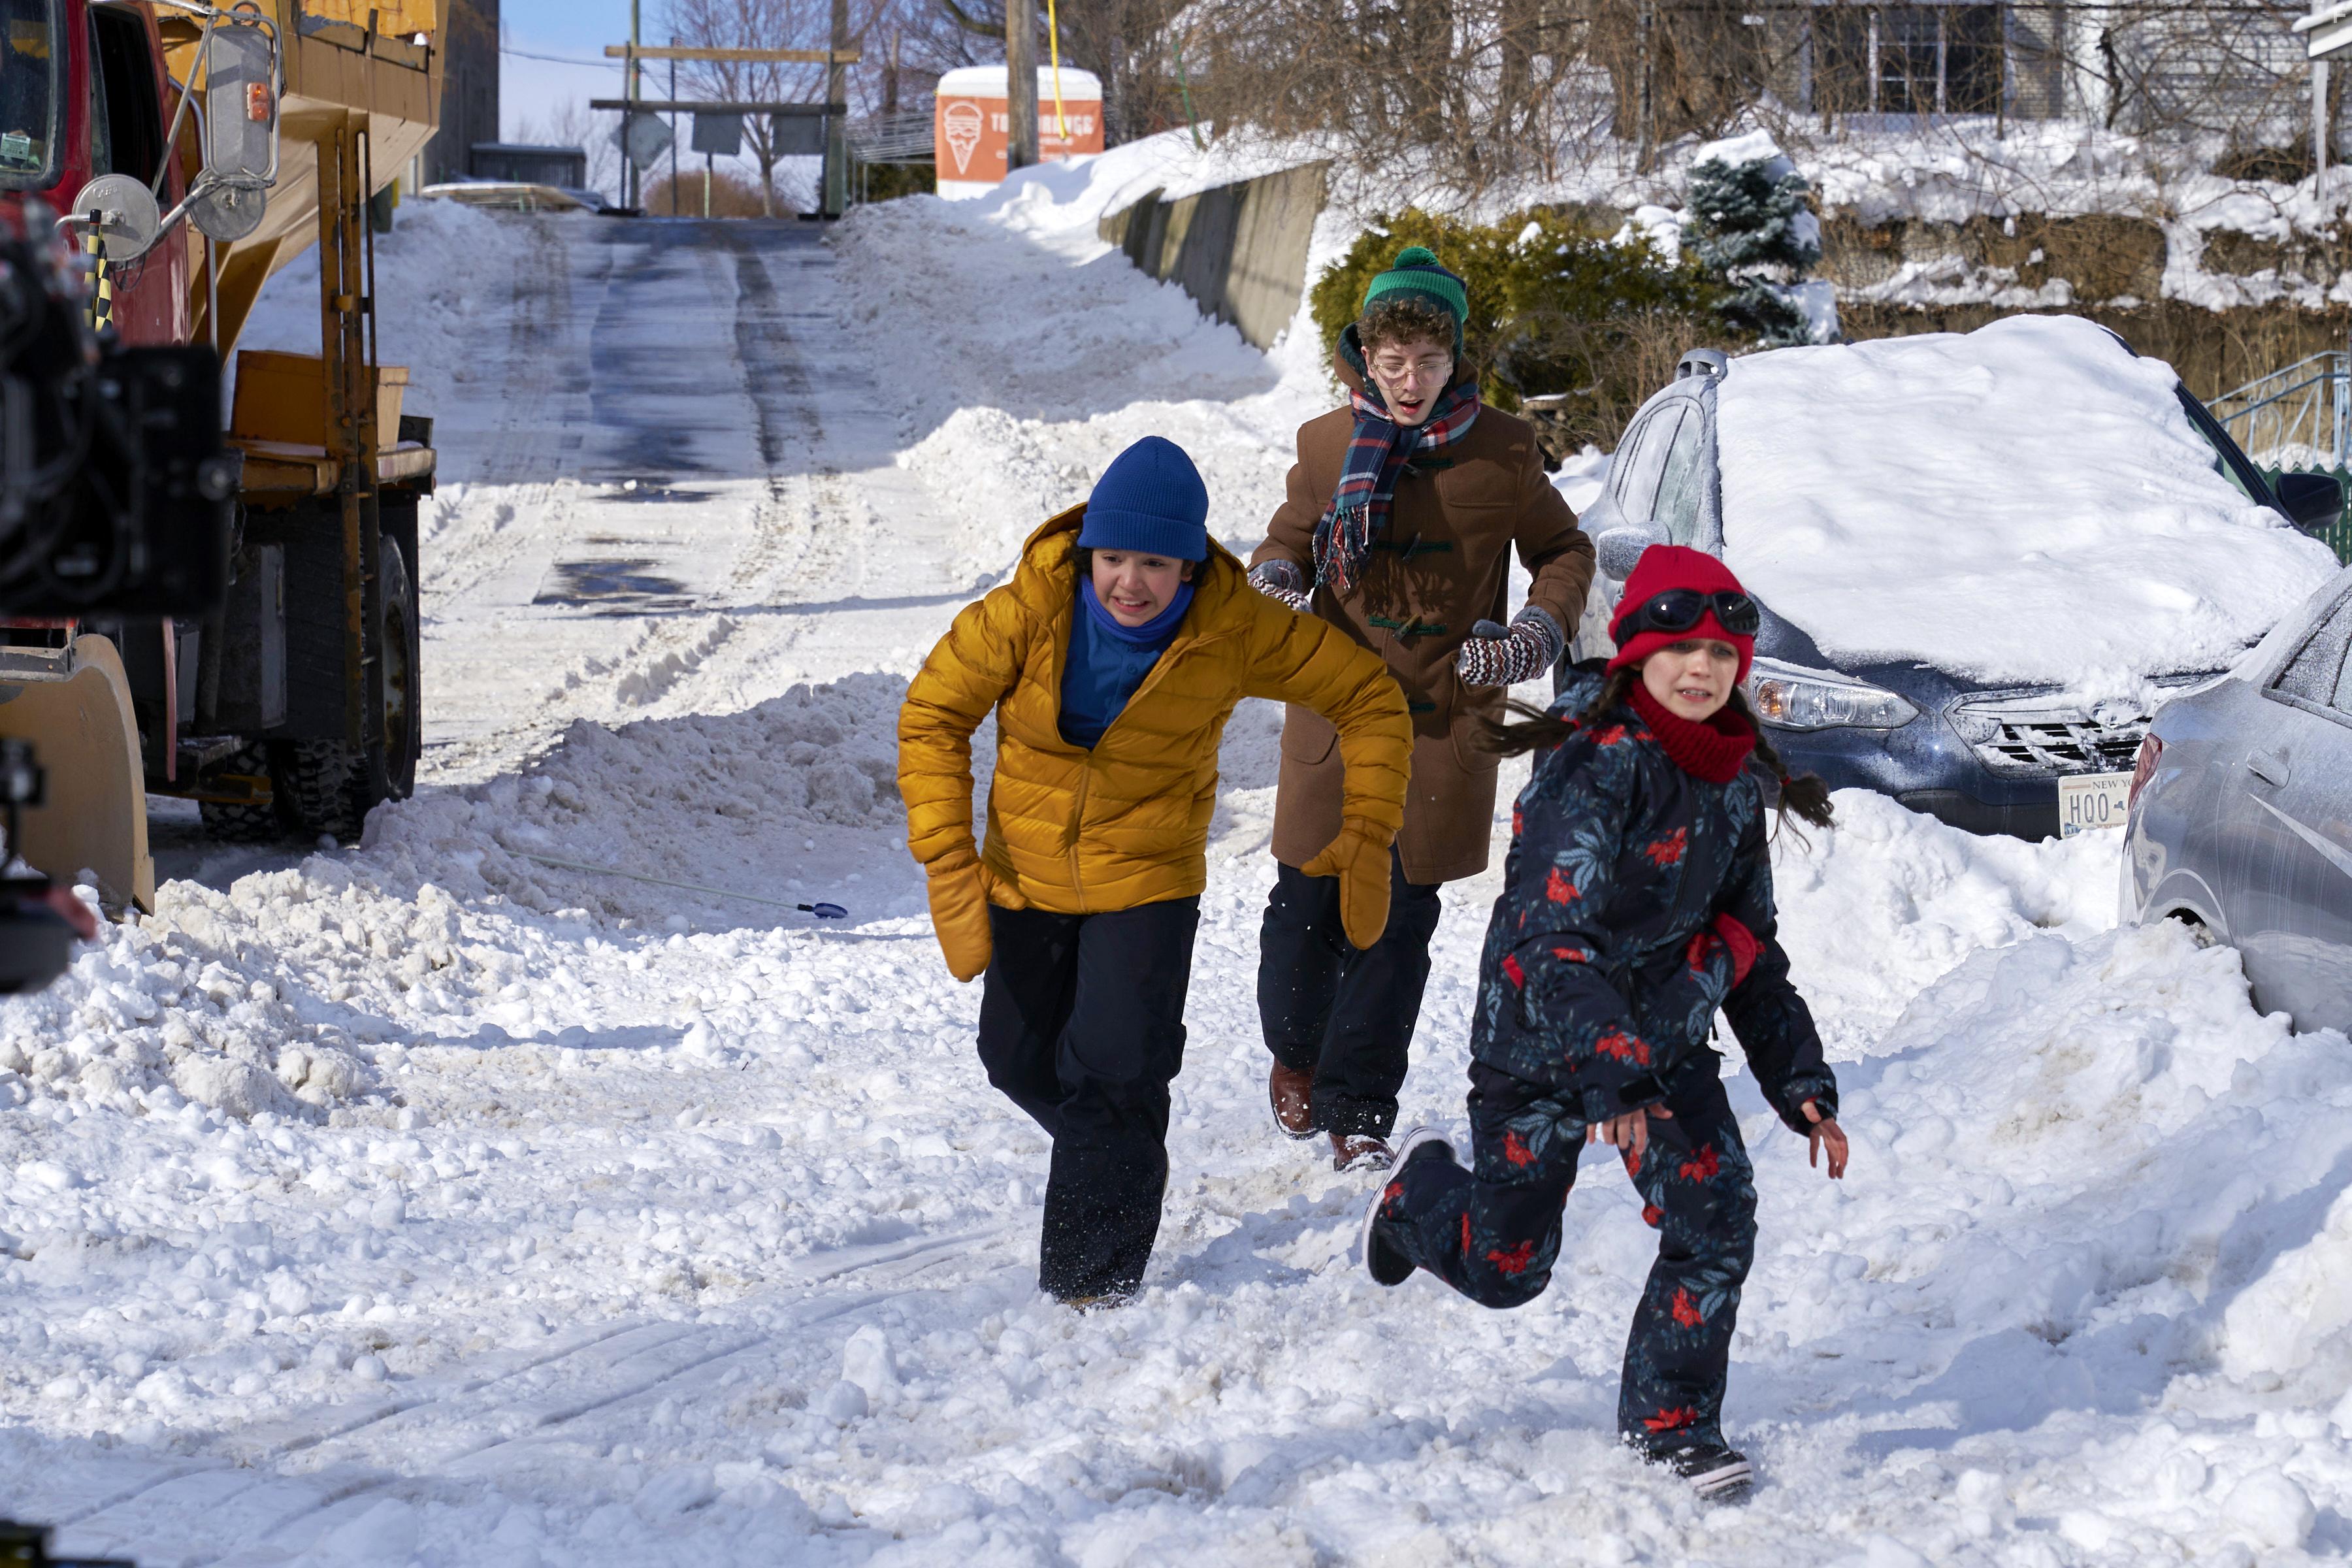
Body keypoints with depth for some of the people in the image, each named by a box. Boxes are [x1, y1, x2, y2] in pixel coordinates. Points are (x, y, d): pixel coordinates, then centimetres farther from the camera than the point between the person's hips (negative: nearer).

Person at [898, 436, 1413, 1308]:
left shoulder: (1234, 630, -20)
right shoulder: (1028, 613, -21)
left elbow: (1367, 696, -8)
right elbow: (933, 715, -10)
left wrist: (1368, 833, -16)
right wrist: (948, 859, -16)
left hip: (1149, 877, -2)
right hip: (1028, 872, 2)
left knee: (1117, 1071, -16)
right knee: (1021, 1061, 15)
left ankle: (1098, 1280, -2)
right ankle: (1118, 1165, 45)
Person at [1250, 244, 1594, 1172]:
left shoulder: (1501, 452, -5)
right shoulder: (1325, 444, -2)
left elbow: (1563, 550, 8)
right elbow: (1293, 534, 16)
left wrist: (1536, 634, -9)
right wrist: (1275, 583, -6)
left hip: (1446, 715, -1)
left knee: (1397, 915, -1)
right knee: (1308, 898, 6)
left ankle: (1357, 1110, 10)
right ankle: (1295, 1051, 35)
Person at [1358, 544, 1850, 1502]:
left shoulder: (1735, 782, 2)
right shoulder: (1597, 764, -22)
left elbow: (1752, 954, 13)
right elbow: (1553, 936, -29)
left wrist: (1802, 1084, 7)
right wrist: (1606, 1076, -39)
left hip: (1665, 1034, 6)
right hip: (1541, 1034, -6)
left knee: (1716, 1223, -12)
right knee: (1504, 1269, 9)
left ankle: (1671, 1420, 5)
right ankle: (1423, 1188, 44)